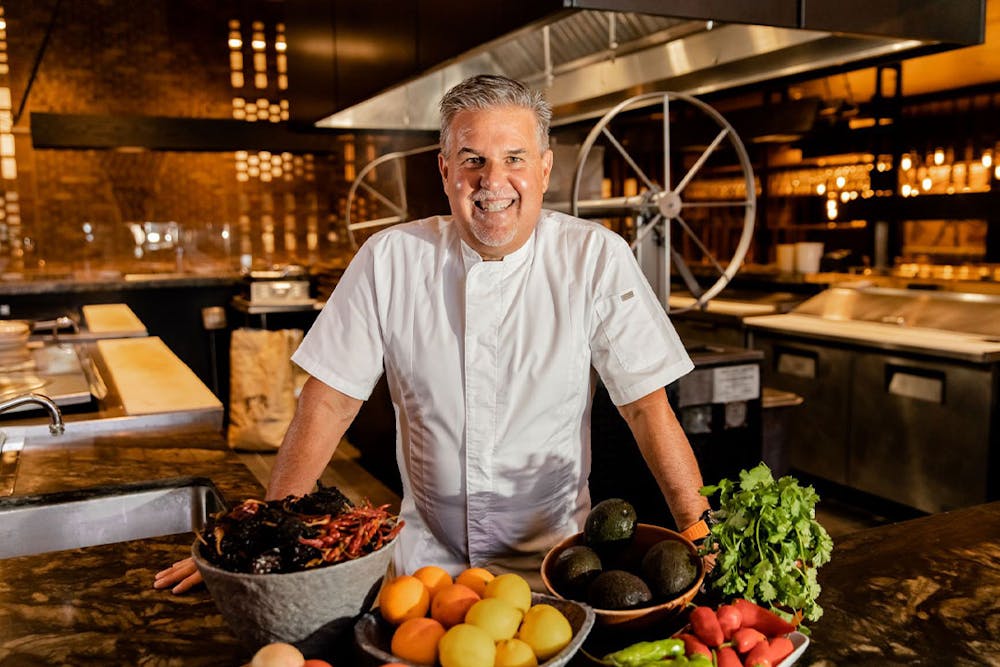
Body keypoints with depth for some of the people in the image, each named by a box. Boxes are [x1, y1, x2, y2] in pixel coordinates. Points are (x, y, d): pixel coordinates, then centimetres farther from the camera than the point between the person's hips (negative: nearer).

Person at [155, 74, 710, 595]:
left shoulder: (596, 258, -8)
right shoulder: (390, 259, -5)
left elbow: (647, 405, -6)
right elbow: (329, 402, -2)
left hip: (555, 562, -1)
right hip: (428, 561, 1)